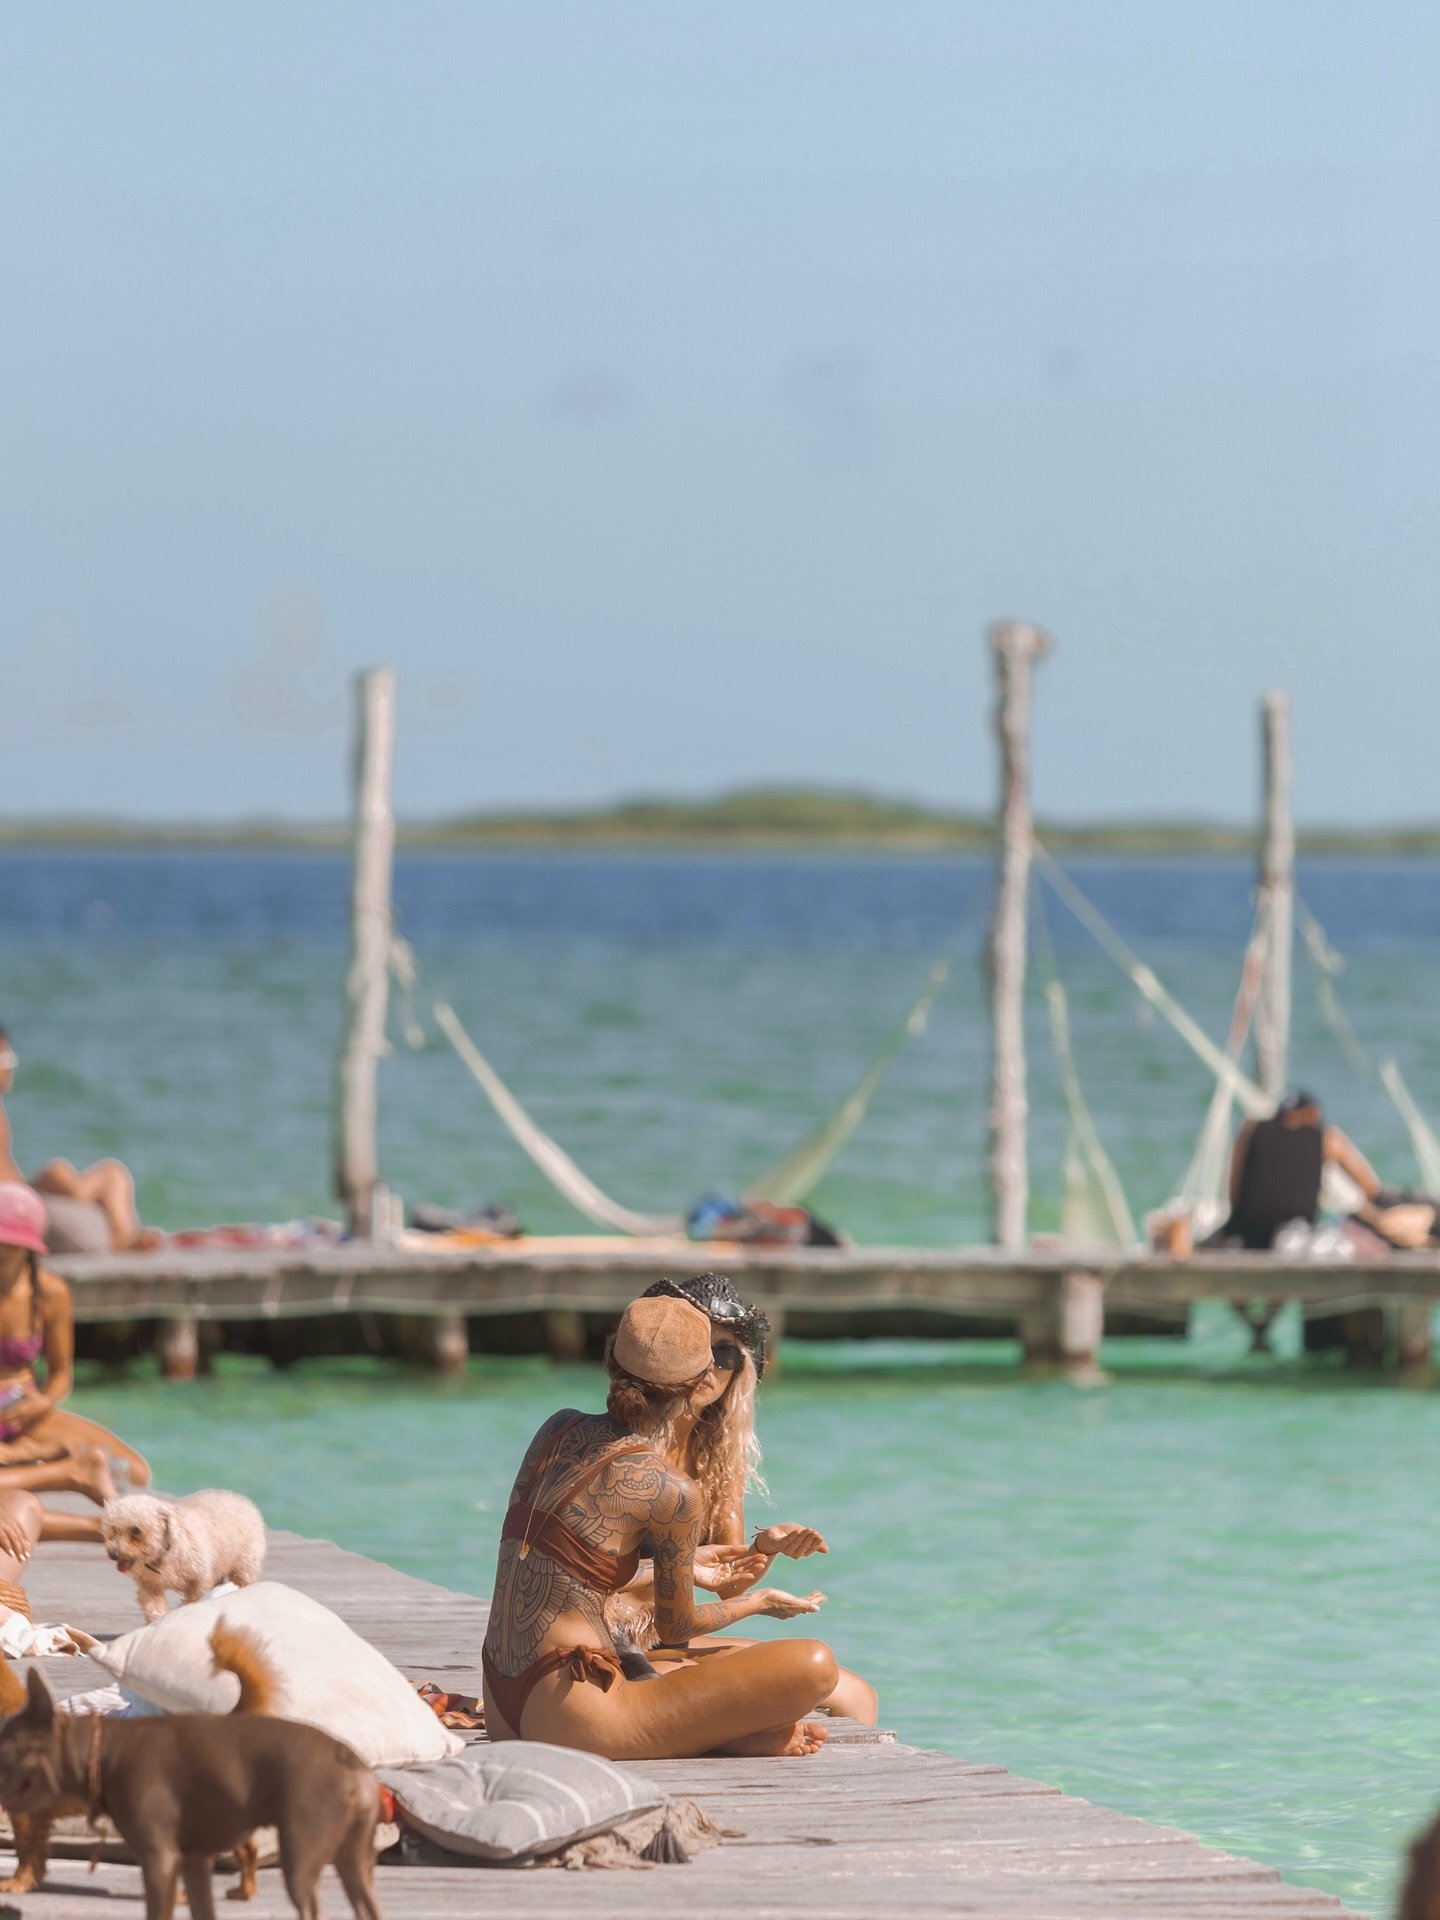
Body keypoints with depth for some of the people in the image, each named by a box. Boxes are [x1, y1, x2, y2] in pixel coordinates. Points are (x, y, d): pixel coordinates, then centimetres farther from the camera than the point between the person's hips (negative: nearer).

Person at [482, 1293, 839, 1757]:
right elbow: (675, 1628, 3)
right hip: (575, 1724, -9)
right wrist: (762, 1601, 22)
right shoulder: (672, 1492, -11)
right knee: (813, 1666, -13)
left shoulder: (560, 1430, 9)